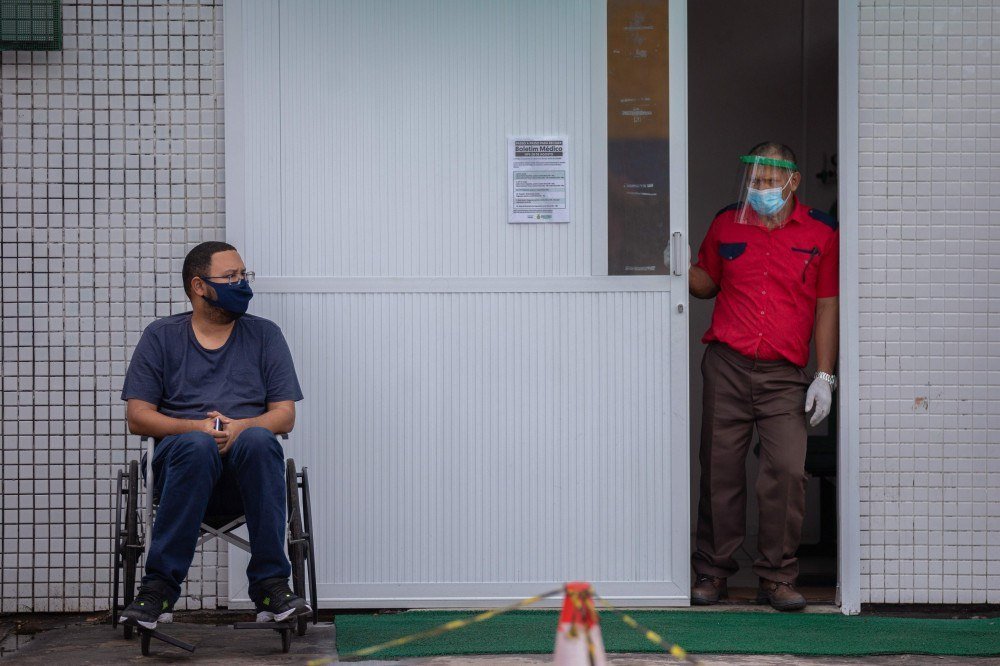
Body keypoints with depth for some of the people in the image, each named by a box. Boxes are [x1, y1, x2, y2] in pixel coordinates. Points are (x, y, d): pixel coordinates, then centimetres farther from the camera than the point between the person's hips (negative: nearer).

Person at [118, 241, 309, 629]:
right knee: (197, 445, -37)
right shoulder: (161, 337, 14)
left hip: (246, 474, 1)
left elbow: (285, 415, 8)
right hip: (180, 461, -1)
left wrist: (240, 428, -13)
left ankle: (271, 587, -35)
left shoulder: (264, 335, 17)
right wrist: (196, 427, -13)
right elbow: (137, 418, 6)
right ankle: (159, 589, -35)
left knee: (258, 441, -35)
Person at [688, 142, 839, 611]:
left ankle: (777, 577, 1)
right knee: (720, 471, 3)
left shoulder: (820, 232, 4)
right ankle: (711, 571, 15)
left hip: (784, 376, -1)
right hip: (727, 366, 1)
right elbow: (708, 283, 22)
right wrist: (683, 269, -1)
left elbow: (827, 306, 5)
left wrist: (824, 376, 0)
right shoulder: (726, 224, 9)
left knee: (788, 471, -10)